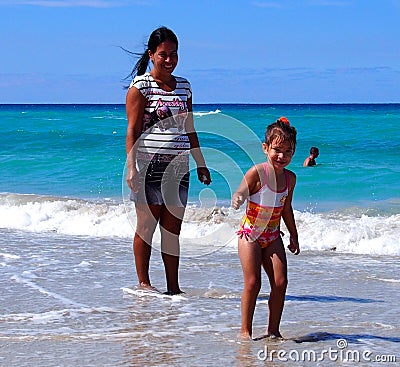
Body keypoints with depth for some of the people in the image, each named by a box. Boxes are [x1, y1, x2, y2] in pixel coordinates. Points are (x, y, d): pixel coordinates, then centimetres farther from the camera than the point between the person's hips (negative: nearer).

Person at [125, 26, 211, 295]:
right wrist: (131, 166, -16)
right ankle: (143, 283, 8)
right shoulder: (140, 86, -3)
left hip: (178, 165, 5)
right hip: (149, 162, -5)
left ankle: (174, 287, 7)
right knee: (147, 225, -1)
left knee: (173, 228, 5)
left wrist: (200, 163, 20)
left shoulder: (183, 86, 14)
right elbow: (132, 130, -8)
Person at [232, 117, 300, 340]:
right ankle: (245, 330, 2)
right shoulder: (257, 173, -15)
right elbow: (240, 194, -20)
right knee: (252, 283, -9)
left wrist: (294, 235, 23)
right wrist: (237, 200, -44)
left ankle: (273, 330, 8)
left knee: (280, 282, -4)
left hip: (273, 236, 5)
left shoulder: (290, 178, 3)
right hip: (250, 233, -5)